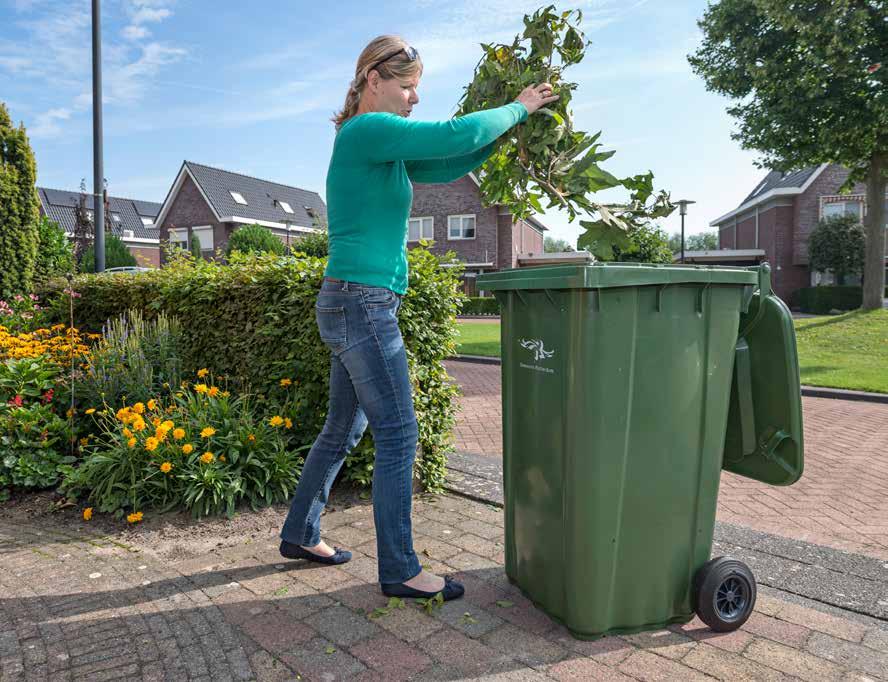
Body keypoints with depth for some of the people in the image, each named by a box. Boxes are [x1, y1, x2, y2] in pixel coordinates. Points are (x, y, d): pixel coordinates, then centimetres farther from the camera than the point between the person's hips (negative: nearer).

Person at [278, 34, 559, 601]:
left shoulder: (378, 146, 20)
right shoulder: (367, 131, -9)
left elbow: (444, 167, 20)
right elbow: (457, 135, -17)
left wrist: (508, 130, 9)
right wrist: (517, 108, 0)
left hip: (354, 305, 10)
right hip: (362, 303, -10)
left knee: (344, 430, 17)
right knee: (398, 433, -5)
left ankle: (301, 534, 32)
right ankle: (399, 571, 8)